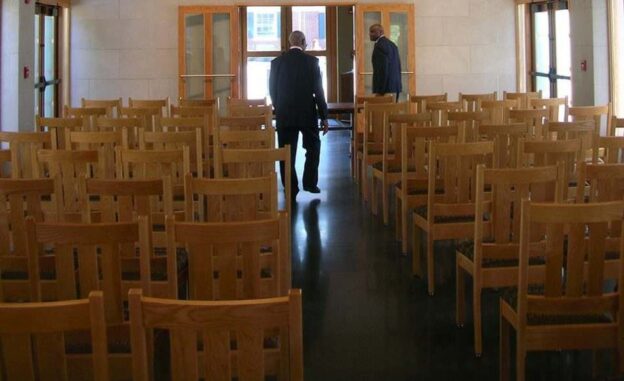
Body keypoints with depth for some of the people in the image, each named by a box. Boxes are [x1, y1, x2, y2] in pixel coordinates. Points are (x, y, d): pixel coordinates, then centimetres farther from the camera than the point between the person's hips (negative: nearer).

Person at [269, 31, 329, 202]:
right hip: (307, 113, -1)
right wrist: (324, 117, -2)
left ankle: (291, 191, 6)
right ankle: (310, 182, 14)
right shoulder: (311, 61, -7)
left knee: (287, 153, 6)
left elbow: (272, 90, 4)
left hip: (284, 115, 1)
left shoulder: (276, 62, 0)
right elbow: (318, 91, -7)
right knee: (313, 147, 19)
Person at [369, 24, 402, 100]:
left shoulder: (379, 46, -13)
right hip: (395, 87, 9)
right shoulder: (392, 44, 15)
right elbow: (398, 67, 17)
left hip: (386, 88, -9)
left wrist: (379, 91, -17)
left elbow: (382, 69, -19)